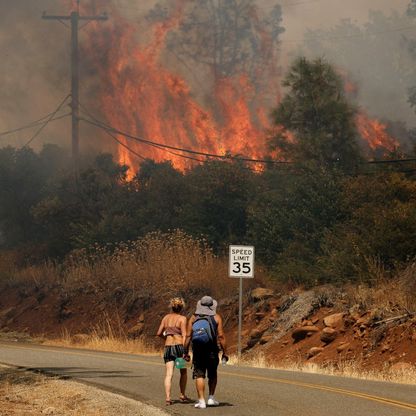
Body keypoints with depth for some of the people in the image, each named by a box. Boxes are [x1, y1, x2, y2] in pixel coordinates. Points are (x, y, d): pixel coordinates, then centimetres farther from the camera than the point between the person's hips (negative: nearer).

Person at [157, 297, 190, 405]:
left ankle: (168, 398, -15)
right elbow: (184, 335, -11)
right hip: (179, 345, -3)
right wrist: (185, 352, -14)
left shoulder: (166, 317, 10)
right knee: (183, 372, 17)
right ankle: (182, 396, 20)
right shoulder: (182, 318, -4)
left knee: (169, 374, -3)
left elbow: (159, 333, 12)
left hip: (168, 347, 3)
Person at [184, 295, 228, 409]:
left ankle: (201, 401, -6)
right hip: (212, 350, 0)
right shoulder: (216, 317, 1)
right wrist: (224, 352, -1)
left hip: (197, 350, 0)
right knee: (212, 374, 17)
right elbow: (221, 336, -6)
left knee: (199, 375, 1)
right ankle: (211, 397, 9)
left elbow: (188, 336, 0)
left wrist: (186, 353, 5)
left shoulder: (193, 318, 6)